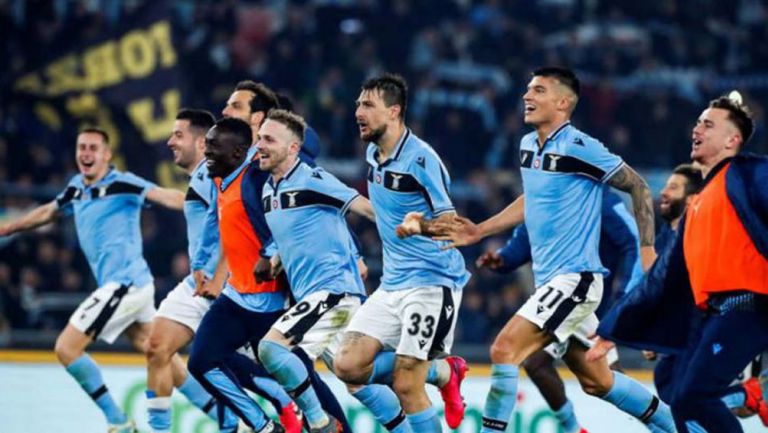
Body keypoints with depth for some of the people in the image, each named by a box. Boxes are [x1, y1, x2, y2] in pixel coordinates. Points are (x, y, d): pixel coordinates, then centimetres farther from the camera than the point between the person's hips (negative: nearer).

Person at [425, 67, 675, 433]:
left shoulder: (578, 148, -15)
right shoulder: (528, 145, 10)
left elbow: (638, 187, -9)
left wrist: (647, 249, -13)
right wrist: (480, 231, 20)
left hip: (575, 276, -9)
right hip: (550, 279, 9)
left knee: (505, 349, -20)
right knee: (596, 381, 15)